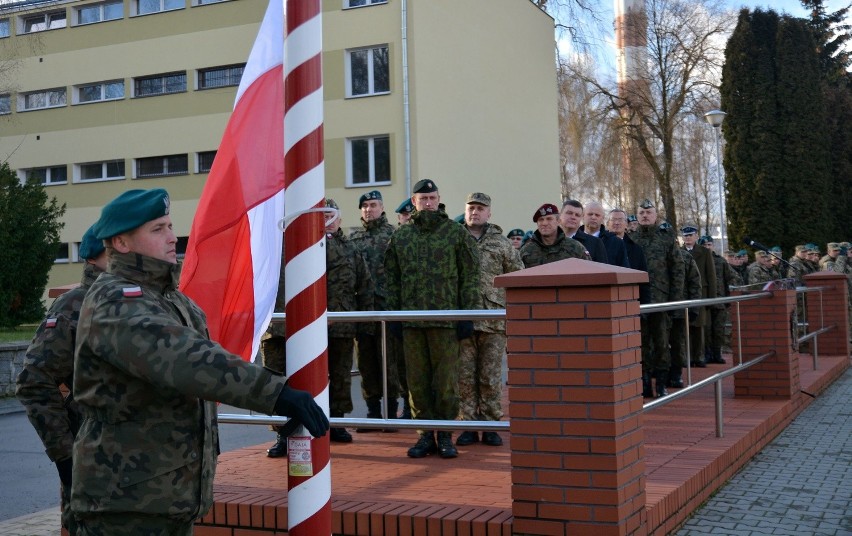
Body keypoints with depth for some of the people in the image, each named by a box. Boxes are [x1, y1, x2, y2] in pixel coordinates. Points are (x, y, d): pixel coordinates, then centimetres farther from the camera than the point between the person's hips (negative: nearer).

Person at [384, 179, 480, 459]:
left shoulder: (456, 232, 2)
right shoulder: (400, 236, 10)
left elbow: (470, 276, 0)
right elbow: (392, 279, 12)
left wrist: (467, 315, -5)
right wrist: (393, 315, 6)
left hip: (446, 319, -3)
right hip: (411, 320, 3)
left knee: (446, 381, 2)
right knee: (417, 381, 7)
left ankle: (445, 436, 13)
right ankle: (426, 434, 17)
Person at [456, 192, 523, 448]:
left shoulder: (501, 243, 8)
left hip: (494, 320, 0)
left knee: (491, 377, 4)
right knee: (465, 376, 4)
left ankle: (490, 426, 11)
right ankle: (469, 426, 12)